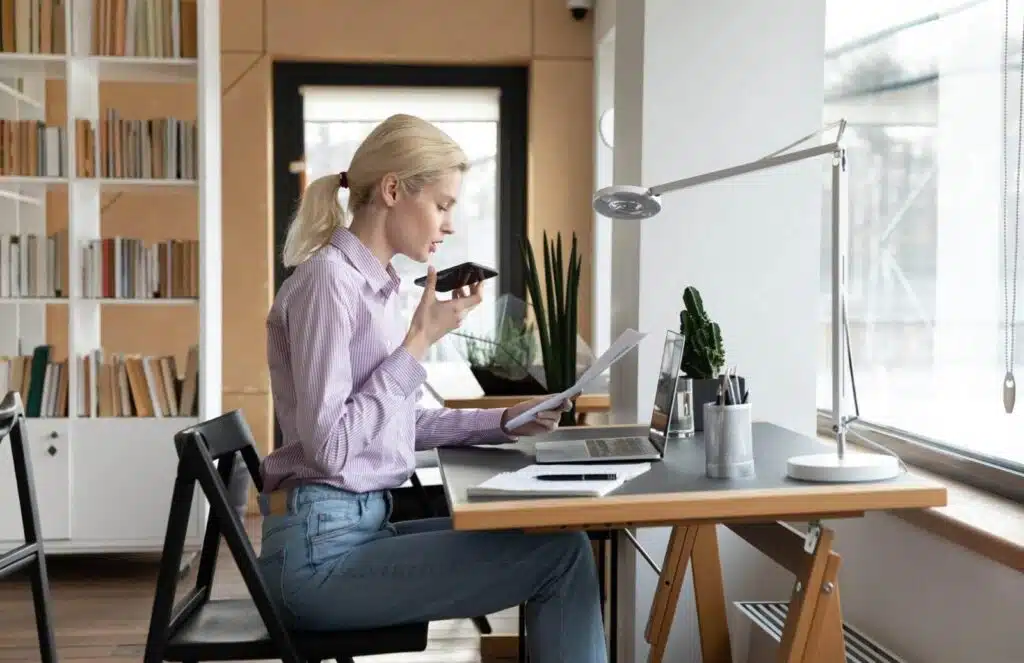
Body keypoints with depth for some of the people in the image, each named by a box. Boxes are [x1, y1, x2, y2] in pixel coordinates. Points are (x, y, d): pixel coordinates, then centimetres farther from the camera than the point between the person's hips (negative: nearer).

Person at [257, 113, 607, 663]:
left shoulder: (375, 283, 13)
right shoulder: (328, 278, -14)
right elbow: (330, 444, -20)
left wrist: (502, 422, 8)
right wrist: (421, 339, -16)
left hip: (362, 528, 9)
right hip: (321, 549, -9)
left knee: (553, 542, 4)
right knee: (563, 554, -12)